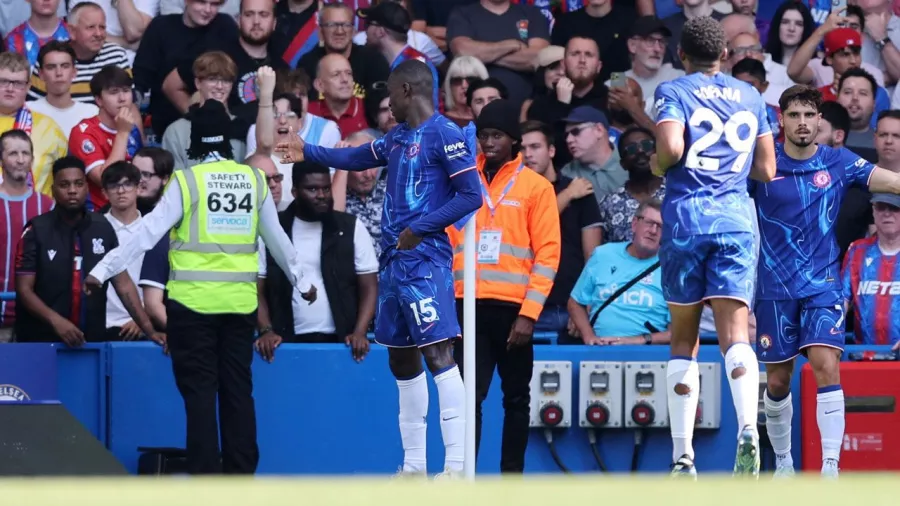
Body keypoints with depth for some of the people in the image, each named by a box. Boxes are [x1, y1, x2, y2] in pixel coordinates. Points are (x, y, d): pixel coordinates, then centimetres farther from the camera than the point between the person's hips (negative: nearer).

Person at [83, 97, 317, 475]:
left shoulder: (186, 181, -6)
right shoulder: (254, 179, 6)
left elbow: (148, 232, -9)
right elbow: (276, 238, 16)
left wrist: (103, 270, -6)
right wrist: (301, 281, 30)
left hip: (194, 300, -3)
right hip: (240, 301, 3)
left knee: (200, 391, 0)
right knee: (238, 390, 9)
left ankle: (204, 478, -4)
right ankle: (241, 475, 9)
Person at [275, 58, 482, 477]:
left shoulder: (445, 136, -9)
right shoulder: (398, 137, 17)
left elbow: (471, 195, -16)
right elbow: (360, 157, 37)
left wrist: (421, 227, -19)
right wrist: (307, 153, 44)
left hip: (425, 260, -9)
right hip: (393, 261, 9)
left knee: (437, 352, -16)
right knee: (401, 359, 11)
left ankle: (457, 465, -21)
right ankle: (413, 465, 18)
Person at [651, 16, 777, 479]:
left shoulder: (673, 92, 2)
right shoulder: (750, 97, 15)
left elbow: (670, 148, -16)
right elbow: (767, 170, 15)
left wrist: (656, 165, 6)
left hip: (685, 219, -2)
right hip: (737, 220, 2)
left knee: (683, 338, 9)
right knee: (734, 334, -8)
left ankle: (682, 457, 7)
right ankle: (748, 428, -34)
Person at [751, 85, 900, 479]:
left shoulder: (839, 162, 0)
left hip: (823, 284, -1)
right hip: (775, 288, 1)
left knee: (826, 366, -17)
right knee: (778, 382, 7)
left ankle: (830, 466, -21)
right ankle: (783, 464, 27)